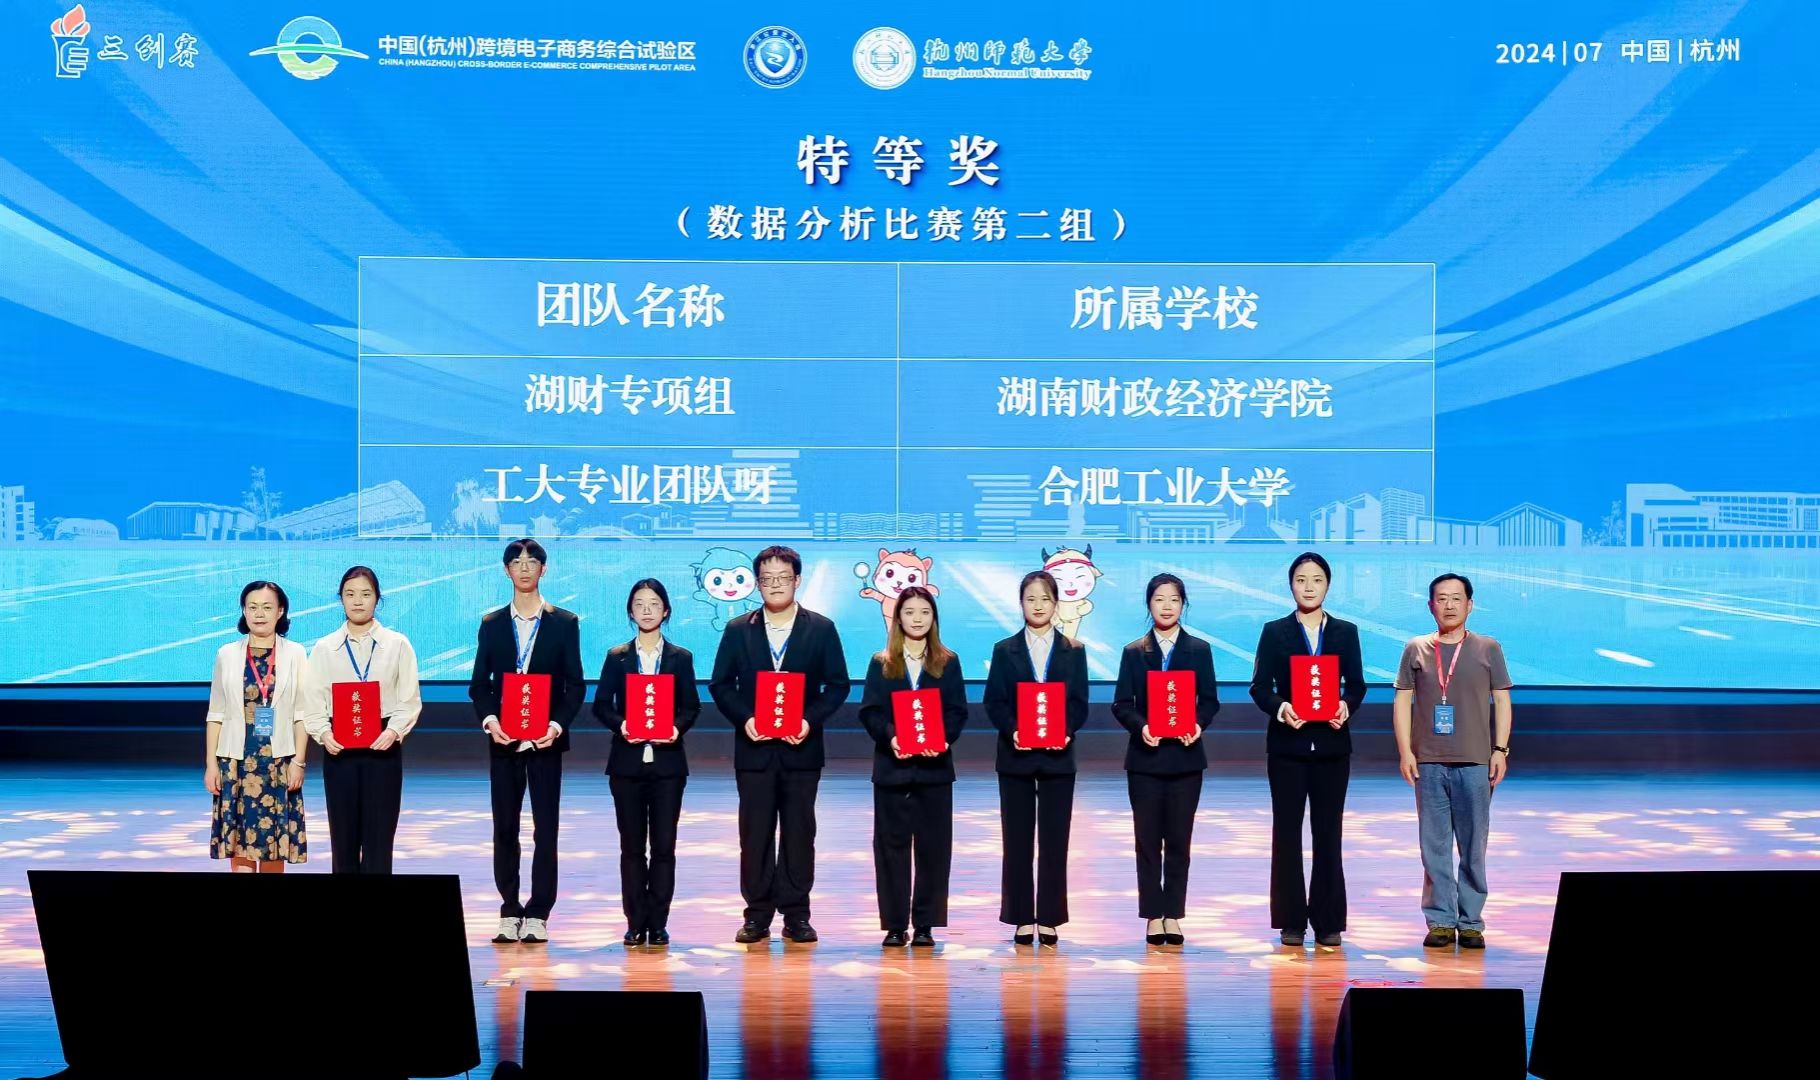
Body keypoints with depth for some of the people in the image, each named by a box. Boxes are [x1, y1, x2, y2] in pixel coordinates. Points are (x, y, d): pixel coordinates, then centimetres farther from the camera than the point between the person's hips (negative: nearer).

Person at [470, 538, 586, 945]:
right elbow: (479, 683, 7)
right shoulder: (492, 623, 9)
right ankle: (509, 912, 11)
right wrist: (489, 719, -11)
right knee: (504, 828, 4)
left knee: (546, 828, -2)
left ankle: (538, 915, 3)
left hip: (545, 740, -2)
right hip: (503, 740, 2)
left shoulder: (564, 623, 4)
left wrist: (557, 724, -13)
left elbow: (575, 684, 2)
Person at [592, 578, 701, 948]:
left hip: (667, 762, 0)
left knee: (664, 846, 0)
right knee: (632, 847, 3)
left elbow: (692, 706, 5)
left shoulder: (681, 658, 7)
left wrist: (677, 726, -15)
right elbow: (601, 705, 4)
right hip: (627, 762, 0)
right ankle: (635, 924, 8)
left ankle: (658, 924, 5)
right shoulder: (617, 657, 8)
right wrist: (620, 724, -16)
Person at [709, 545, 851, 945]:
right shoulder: (738, 630, 7)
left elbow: (838, 685, 3)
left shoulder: (821, 629, 4)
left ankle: (796, 915, 10)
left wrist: (811, 720, -11)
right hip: (754, 748, 1)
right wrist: (744, 719, -11)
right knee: (755, 833, 2)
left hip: (801, 747, -1)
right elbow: (720, 684, 6)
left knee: (799, 832, 3)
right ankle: (757, 915, 8)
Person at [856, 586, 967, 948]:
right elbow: (869, 712, -1)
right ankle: (894, 925, 6)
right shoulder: (881, 664, 7)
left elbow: (957, 712, 2)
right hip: (892, 766, 0)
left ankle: (925, 924, 8)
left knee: (933, 846, 1)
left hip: (934, 767, 0)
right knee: (892, 845, 1)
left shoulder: (948, 663, 8)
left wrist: (943, 740, -17)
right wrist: (890, 737, -19)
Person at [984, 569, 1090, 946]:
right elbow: (994, 703, 0)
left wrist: (1065, 731, -16)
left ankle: (1049, 920, 7)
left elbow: (1080, 703, 2)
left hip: (1057, 757, 0)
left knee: (1054, 841, 1)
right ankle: (1022, 919, 8)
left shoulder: (1073, 651, 7)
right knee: (1018, 841, 2)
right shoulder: (1005, 651, 6)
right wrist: (1012, 731, -17)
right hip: (1016, 757, 0)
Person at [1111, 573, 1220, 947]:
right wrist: (1141, 727, -18)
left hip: (1185, 756, 0)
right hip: (1145, 757, 0)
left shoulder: (1199, 650, 6)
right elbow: (1121, 704, 1)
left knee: (1179, 839, 3)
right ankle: (1152, 915, 7)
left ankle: (1173, 915, 10)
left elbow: (1210, 699, 3)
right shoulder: (1134, 652, 5)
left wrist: (1198, 725, -17)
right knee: (1148, 839, 1)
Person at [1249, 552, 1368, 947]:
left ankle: (1328, 922, 8)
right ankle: (1291, 922, 6)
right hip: (1287, 744, -1)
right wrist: (1280, 708, -21)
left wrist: (1347, 706, -17)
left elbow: (1356, 684, 4)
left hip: (1331, 743, 1)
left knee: (1328, 832, 3)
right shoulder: (1275, 632, 4)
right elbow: (1259, 686, -1)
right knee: (1287, 832, 1)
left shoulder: (1346, 632, 8)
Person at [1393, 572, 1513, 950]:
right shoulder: (1416, 649, 8)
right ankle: (1440, 921, 7)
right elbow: (1403, 702, 7)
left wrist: (1500, 749, -1)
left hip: (1475, 763, -1)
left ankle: (1471, 922, 7)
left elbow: (1501, 700, 7)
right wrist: (1405, 751, -1)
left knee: (1473, 848, 1)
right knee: (1434, 847, 1)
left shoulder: (1488, 649, 7)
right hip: (1428, 763, 1)